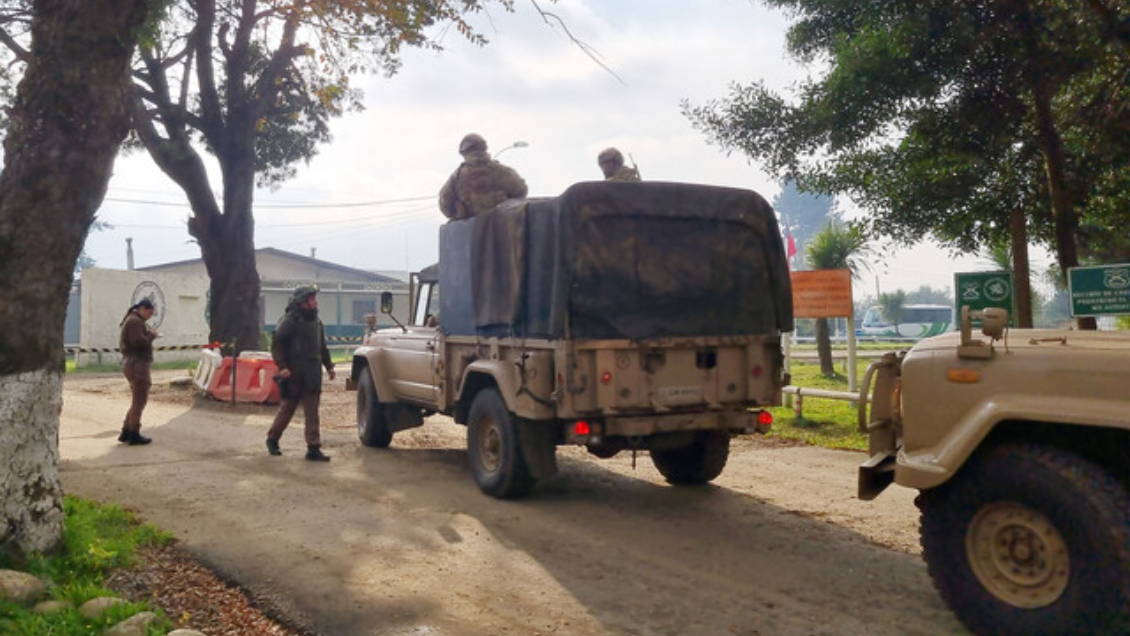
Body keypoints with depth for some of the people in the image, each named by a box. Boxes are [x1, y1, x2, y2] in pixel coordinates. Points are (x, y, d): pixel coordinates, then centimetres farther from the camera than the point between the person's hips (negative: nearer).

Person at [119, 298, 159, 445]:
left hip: (132, 365, 11)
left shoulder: (136, 321, 20)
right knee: (139, 400, -4)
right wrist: (152, 335, -10)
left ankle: (126, 433, 20)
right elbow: (139, 342, -25)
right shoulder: (134, 321, -13)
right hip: (137, 365, -11)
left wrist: (149, 335, 8)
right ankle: (134, 434, 1)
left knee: (138, 400, 17)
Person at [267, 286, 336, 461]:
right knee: (287, 409, 7)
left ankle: (313, 448, -1)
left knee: (312, 413, 0)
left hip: (312, 376, 6)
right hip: (293, 375, -5)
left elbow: (322, 347, 23)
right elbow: (276, 344, -10)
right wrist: (282, 367, -17)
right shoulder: (291, 320, -8)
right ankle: (272, 439, 28)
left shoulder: (316, 322, 13)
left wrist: (329, 366, 16)